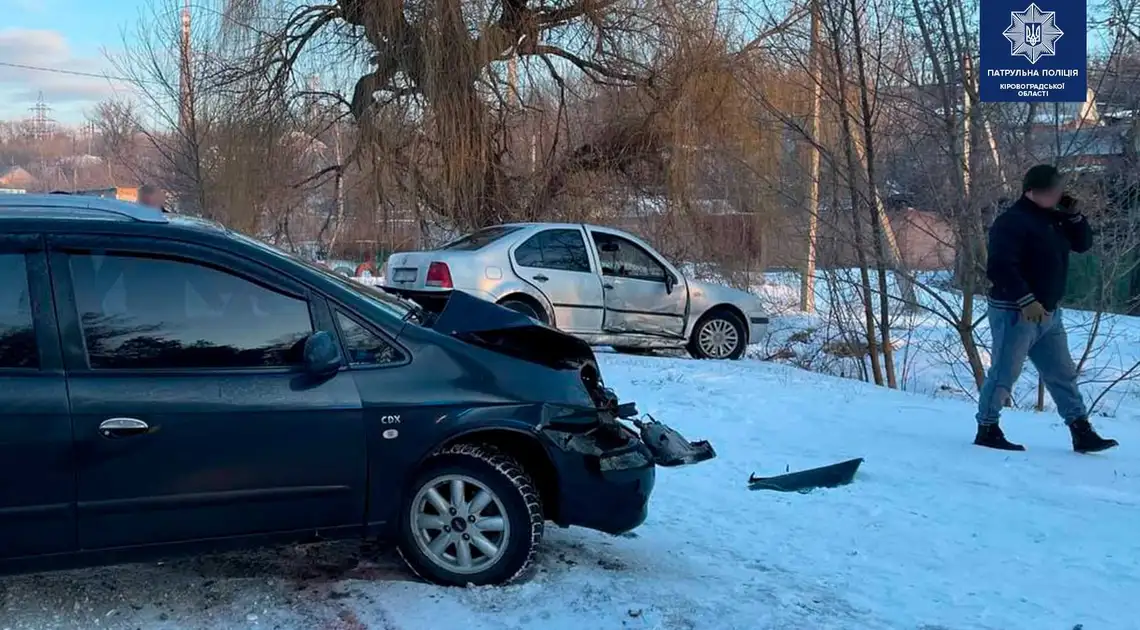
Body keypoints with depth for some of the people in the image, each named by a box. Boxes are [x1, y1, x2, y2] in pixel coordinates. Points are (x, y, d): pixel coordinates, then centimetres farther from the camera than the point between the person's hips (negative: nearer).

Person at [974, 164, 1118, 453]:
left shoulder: (1053, 219, 13)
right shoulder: (1012, 222, -16)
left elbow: (1082, 244, 18)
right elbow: (999, 267, -25)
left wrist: (1074, 216, 1)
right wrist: (1026, 300, -29)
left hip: (1049, 313, 9)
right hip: (1016, 313, -9)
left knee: (1063, 375, 11)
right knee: (1004, 373, -3)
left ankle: (1082, 433, 16)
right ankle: (987, 430, 8)